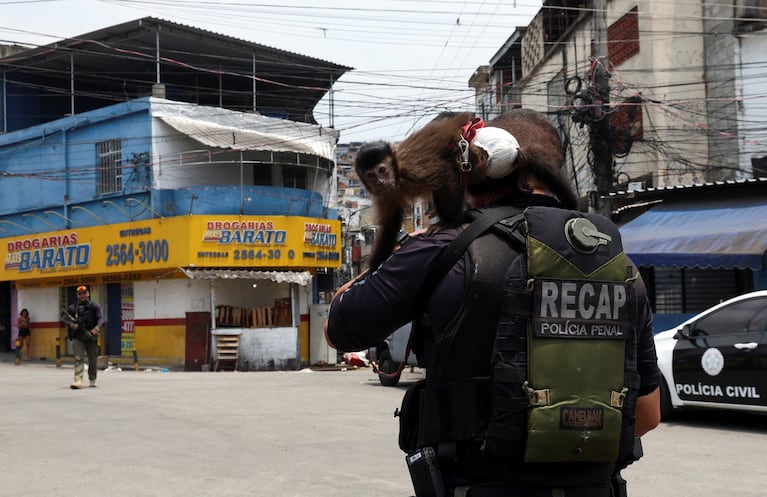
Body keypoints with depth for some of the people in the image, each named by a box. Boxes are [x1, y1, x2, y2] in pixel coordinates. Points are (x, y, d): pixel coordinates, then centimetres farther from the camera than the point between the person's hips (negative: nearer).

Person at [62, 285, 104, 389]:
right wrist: (71, 324, -18)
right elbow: (64, 317, 3)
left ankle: (92, 380, 26)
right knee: (78, 358, -13)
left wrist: (97, 328, -24)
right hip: (77, 337, 0)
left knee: (93, 360, 9)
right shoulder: (73, 307, 11)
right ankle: (78, 381, -21)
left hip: (91, 336, 0)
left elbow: (101, 319, -4)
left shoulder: (94, 306, 6)